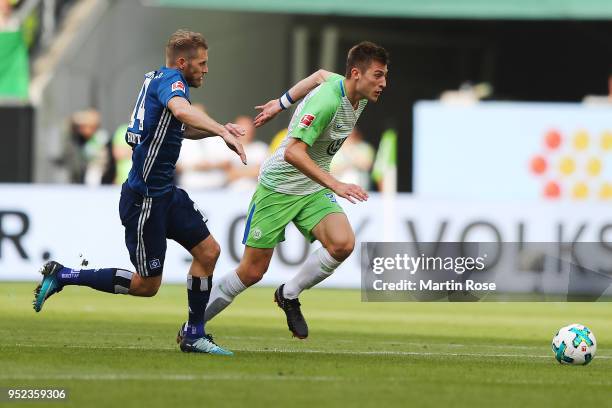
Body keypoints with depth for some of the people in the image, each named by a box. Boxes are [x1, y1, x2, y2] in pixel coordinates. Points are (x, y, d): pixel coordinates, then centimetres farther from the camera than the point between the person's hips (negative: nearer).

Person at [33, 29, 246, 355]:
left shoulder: (158, 80, 13)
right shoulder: (170, 80, -15)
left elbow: (180, 127, 32)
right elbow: (182, 111, -39)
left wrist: (217, 130, 18)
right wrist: (222, 131, -46)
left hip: (165, 193, 10)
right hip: (144, 199, -10)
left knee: (208, 251, 7)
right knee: (146, 285, 0)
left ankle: (194, 335, 16)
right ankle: (62, 276, 9)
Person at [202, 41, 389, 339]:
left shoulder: (358, 95, -3)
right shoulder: (327, 101, -28)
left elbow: (321, 75, 20)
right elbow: (293, 152, -35)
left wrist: (281, 103, 27)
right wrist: (336, 186, -41)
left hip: (313, 191, 7)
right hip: (278, 188, -7)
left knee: (343, 244, -22)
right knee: (252, 271, -1)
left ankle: (289, 294, 1)